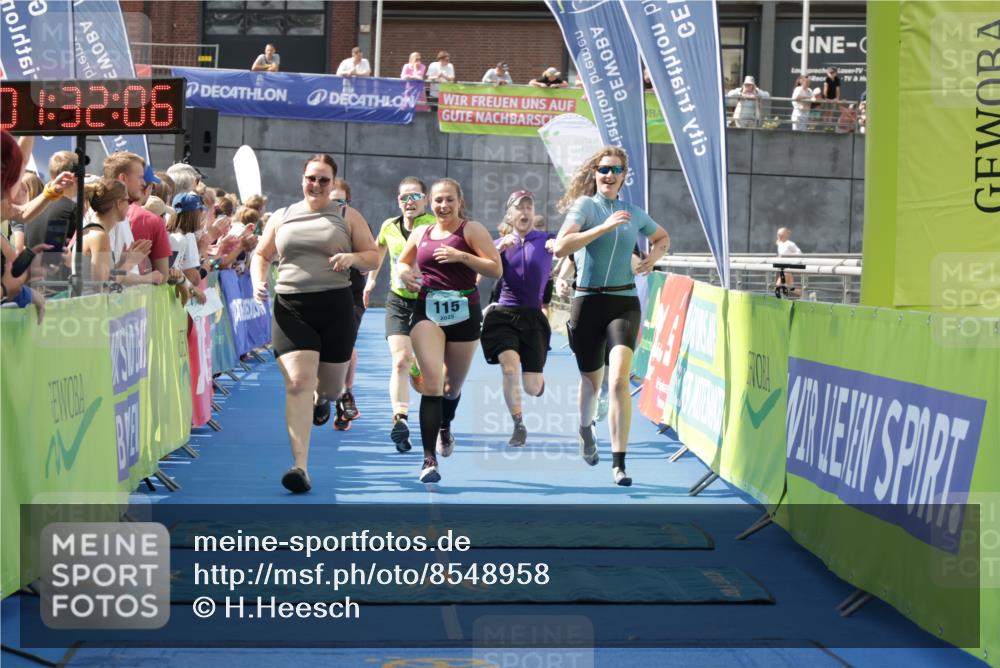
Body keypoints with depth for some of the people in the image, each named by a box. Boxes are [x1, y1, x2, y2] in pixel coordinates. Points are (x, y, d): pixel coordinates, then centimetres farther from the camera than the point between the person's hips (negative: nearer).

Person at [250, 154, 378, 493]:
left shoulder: (346, 217, 8)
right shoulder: (281, 217, 12)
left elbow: (373, 257, 8)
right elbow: (261, 255, 18)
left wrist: (352, 257, -14)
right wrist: (258, 282, -2)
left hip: (335, 306, 1)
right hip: (290, 308, 0)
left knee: (332, 387, 12)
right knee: (297, 383, -16)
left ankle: (321, 395, 55)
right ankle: (301, 467, -20)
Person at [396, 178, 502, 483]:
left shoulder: (471, 229, -2)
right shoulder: (420, 233, 9)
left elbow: (496, 269, -10)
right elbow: (402, 261, 26)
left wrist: (461, 256, -20)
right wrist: (405, 273, 3)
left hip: (463, 313, -1)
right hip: (427, 312, 1)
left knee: (453, 385, 15)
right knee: (432, 381, -15)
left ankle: (445, 427, 51)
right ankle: (429, 459, -17)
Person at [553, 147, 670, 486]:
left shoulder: (634, 214, 9)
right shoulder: (585, 205, -3)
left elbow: (662, 237, 31)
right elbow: (560, 247, -20)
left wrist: (655, 255, 9)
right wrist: (604, 227, -24)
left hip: (624, 302, 1)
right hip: (588, 302, -1)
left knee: (619, 379, -18)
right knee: (591, 379, 14)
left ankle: (619, 464, -17)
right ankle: (586, 430, 48)